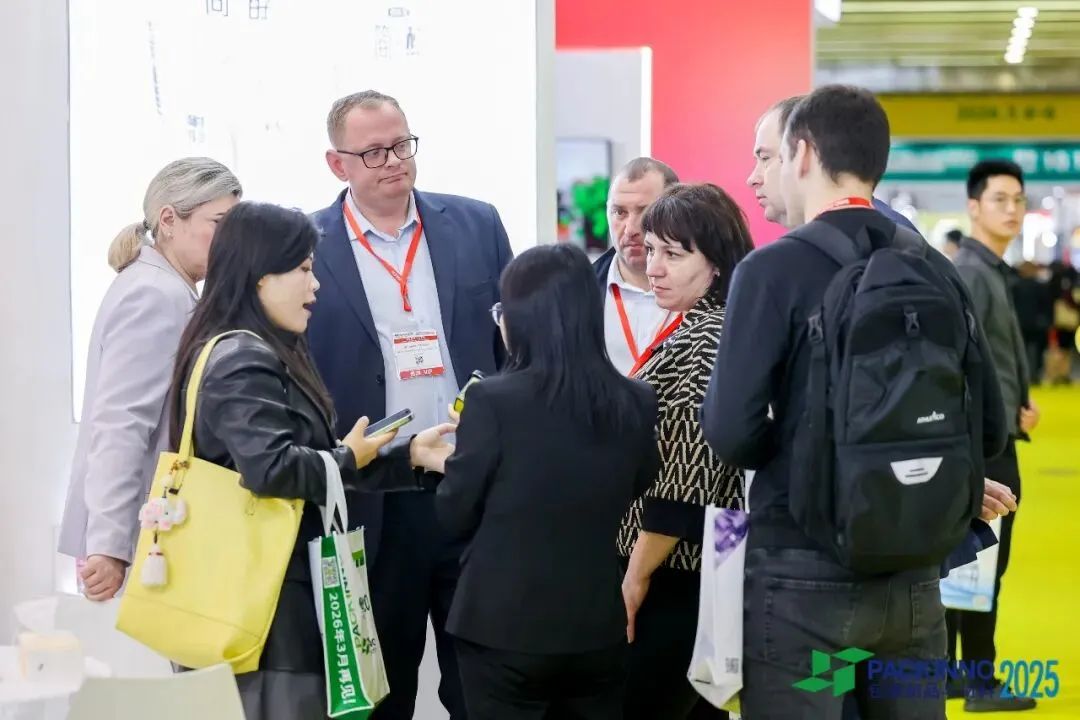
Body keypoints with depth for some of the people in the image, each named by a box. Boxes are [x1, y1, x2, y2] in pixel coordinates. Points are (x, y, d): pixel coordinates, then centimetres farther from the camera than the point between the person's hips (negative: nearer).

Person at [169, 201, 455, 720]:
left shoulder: (267, 355, 16)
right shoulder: (241, 362, -16)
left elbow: (310, 465, 16)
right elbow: (272, 469, -29)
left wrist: (410, 455, 9)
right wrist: (348, 459, -13)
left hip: (274, 587, 10)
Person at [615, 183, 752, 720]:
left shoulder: (706, 340, -18)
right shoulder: (698, 330, 13)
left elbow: (686, 479, -22)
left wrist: (636, 577, -16)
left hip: (676, 576, -10)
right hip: (702, 569, 10)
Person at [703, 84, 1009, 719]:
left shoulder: (774, 269, -10)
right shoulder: (936, 271, 3)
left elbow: (731, 430, -15)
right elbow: (989, 430, 5)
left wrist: (788, 457, 6)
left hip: (805, 572, -5)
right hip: (913, 571, 5)